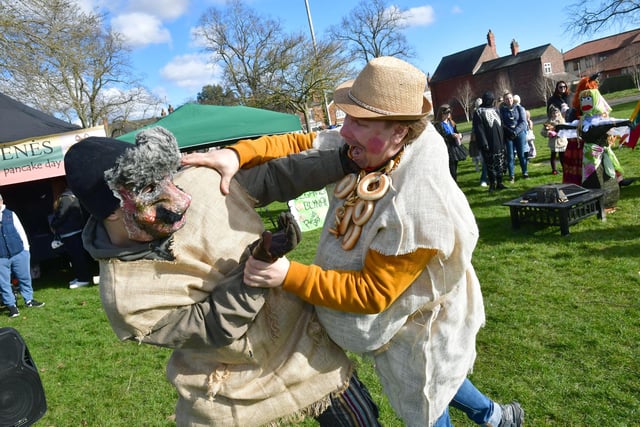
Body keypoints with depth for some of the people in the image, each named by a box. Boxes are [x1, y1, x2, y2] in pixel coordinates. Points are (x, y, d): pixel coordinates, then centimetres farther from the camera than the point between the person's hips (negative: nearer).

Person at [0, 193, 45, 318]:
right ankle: (11, 305, 17)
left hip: (19, 253, 2)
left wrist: (26, 248, 5)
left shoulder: (10, 214, 3)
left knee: (25, 278, 13)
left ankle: (28, 300, 28)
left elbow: (20, 230, 7)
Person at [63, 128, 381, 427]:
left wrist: (346, 159, -13)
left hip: (305, 344, 4)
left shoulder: (203, 179, -18)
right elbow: (216, 327, -21)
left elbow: (272, 175, -6)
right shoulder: (125, 296, -24)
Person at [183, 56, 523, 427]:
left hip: (414, 329, -8)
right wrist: (238, 154, -25)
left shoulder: (415, 210, -40)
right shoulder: (368, 150, -16)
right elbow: (301, 145, -9)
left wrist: (289, 276, -39)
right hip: (401, 313, 8)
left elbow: (370, 293, -32)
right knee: (434, 379, 34)